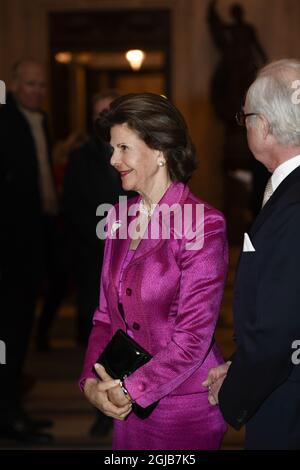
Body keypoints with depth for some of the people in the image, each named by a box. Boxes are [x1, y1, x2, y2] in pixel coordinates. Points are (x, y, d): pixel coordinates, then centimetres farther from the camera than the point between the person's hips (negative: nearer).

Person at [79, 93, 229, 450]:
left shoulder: (203, 224, -15)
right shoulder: (119, 217, 5)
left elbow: (194, 335, -17)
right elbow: (106, 313, 8)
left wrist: (130, 390, -16)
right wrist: (91, 380, -6)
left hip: (185, 407, -6)